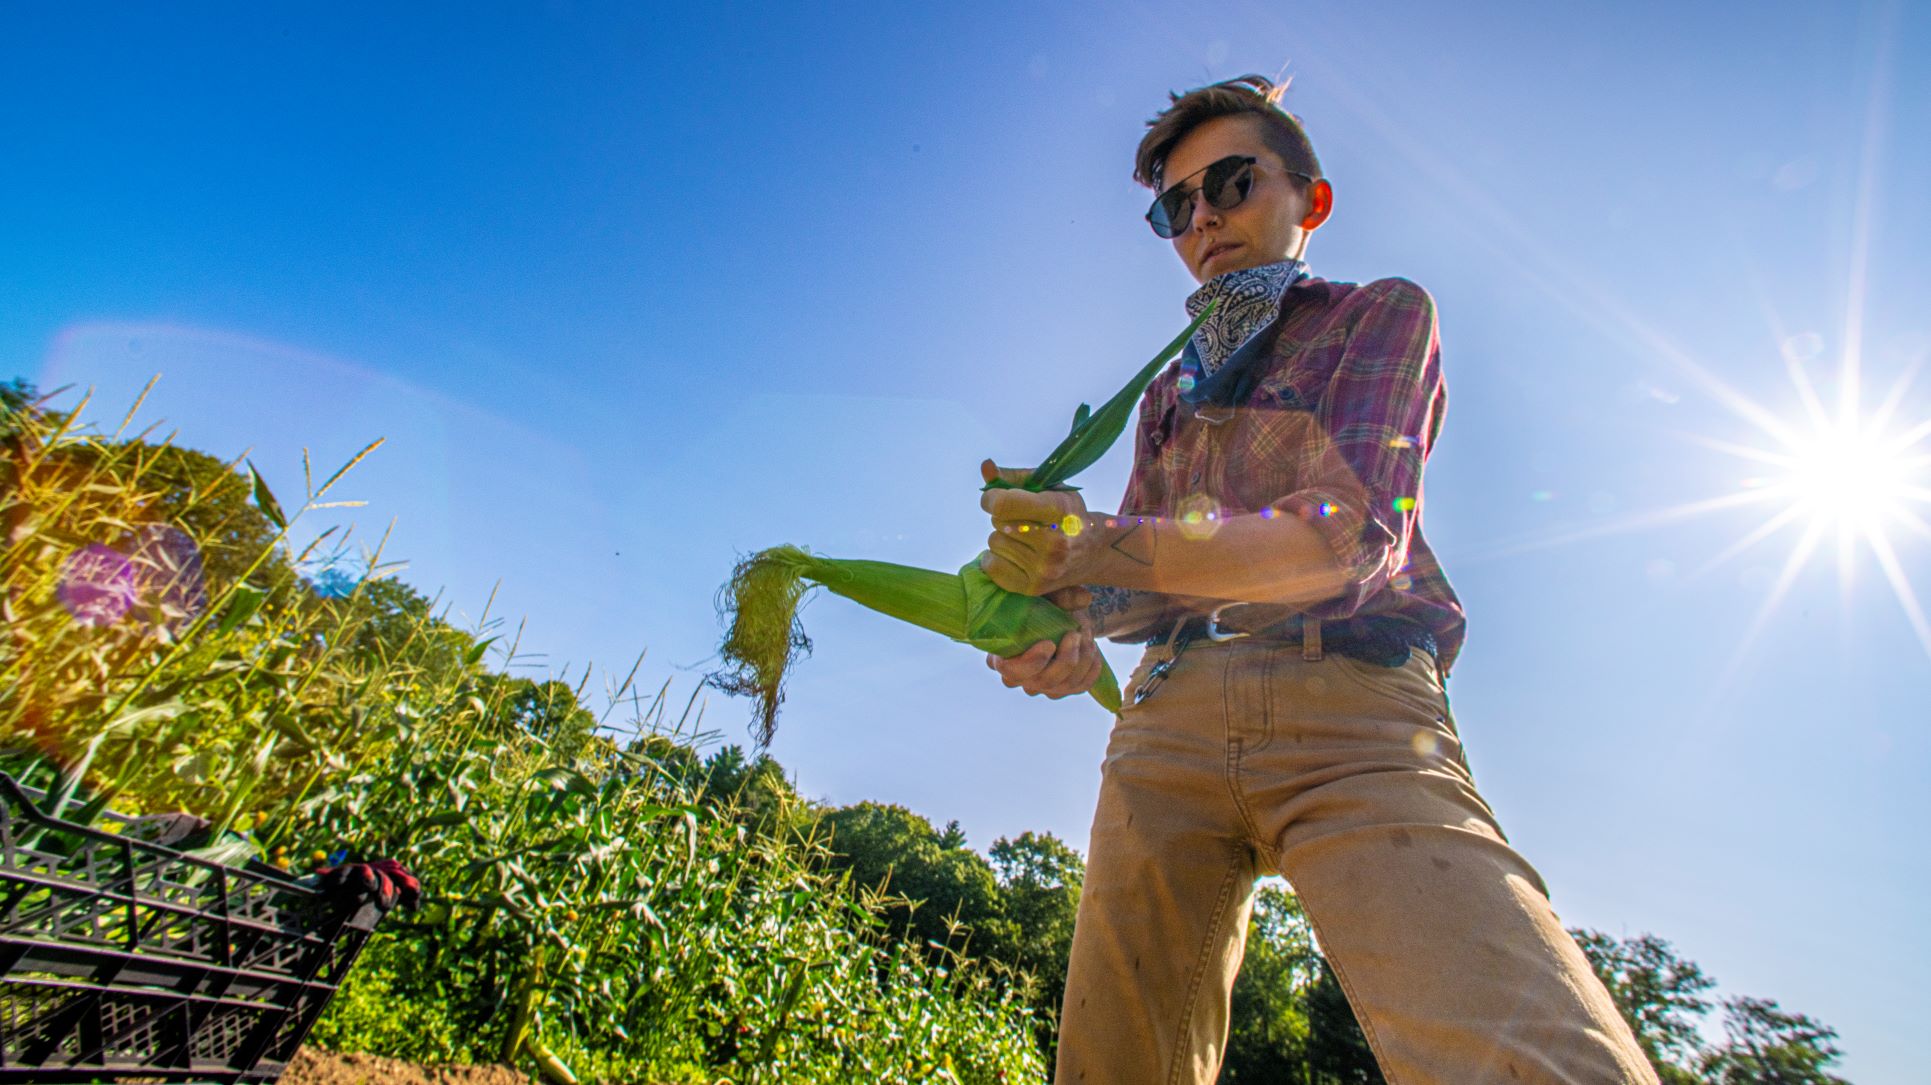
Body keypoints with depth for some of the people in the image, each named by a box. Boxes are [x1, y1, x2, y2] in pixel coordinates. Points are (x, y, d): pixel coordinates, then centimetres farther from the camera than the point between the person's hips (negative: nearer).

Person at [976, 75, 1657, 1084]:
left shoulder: (1381, 313, 12)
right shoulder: (1168, 391, 26)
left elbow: (1350, 539, -6)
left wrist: (1097, 545, -14)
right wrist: (1078, 630, -7)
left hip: (1351, 705, -3)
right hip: (1172, 712, 4)